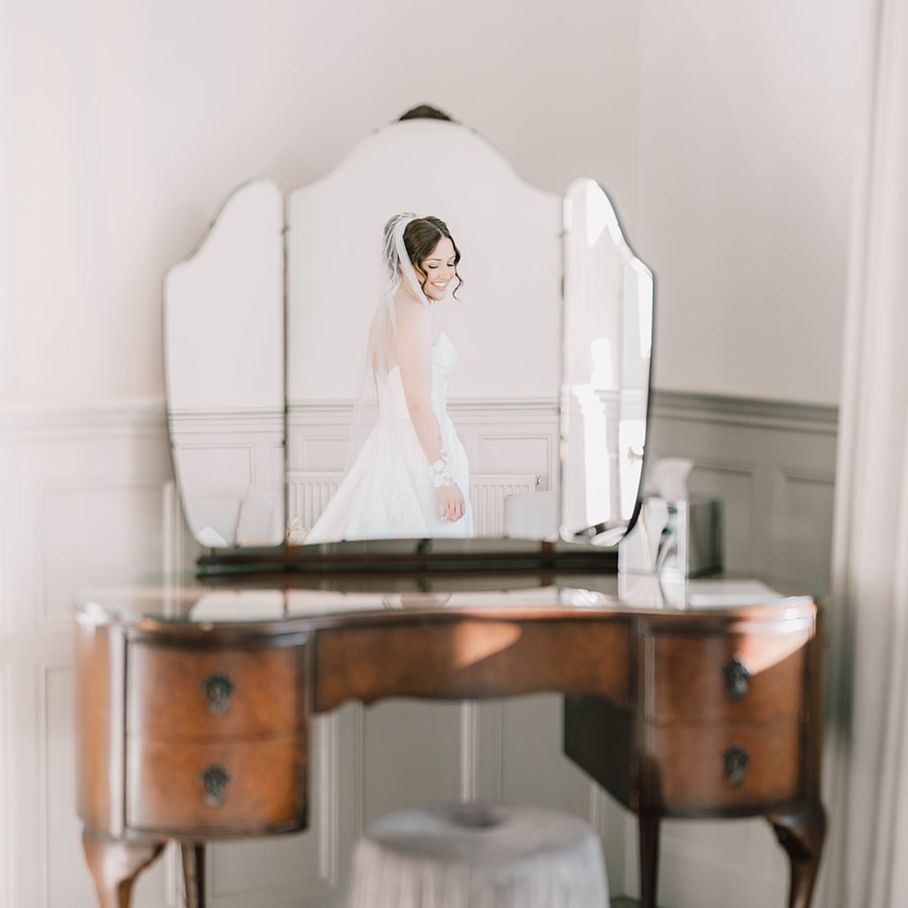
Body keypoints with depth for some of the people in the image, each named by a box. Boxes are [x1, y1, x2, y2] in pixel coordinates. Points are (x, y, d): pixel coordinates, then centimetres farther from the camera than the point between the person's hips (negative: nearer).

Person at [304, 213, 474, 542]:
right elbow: (419, 404, -20)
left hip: (392, 442, 10)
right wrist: (444, 476, -20)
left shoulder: (391, 306, 13)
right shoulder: (415, 312, -15)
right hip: (417, 452, -10)